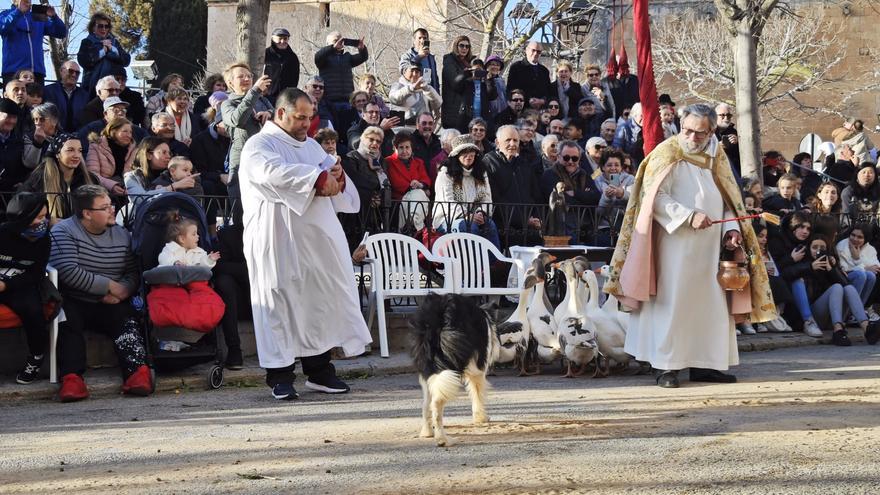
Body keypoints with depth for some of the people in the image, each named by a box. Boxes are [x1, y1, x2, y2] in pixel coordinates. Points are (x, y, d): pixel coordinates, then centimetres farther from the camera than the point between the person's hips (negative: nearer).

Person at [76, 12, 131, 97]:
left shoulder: (114, 42, 18)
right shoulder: (87, 42, 9)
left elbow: (127, 60, 7)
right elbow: (83, 61, -8)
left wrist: (112, 49, -4)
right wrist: (102, 51, -5)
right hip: (93, 85, -2)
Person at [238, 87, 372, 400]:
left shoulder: (310, 145, 19)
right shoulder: (259, 146, -4)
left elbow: (333, 176, 19)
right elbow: (273, 171, -25)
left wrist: (337, 177, -6)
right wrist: (319, 177, -24)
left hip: (316, 239, 7)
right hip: (278, 242, -7)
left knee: (321, 299, 8)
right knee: (280, 303, -4)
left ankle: (319, 371, 17)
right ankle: (280, 376, 3)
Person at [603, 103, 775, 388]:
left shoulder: (716, 159, 12)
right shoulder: (667, 154, -6)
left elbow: (727, 199, 16)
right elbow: (655, 197, -14)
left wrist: (732, 229, -1)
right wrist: (689, 216, -23)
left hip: (711, 246, 6)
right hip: (676, 244, -6)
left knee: (712, 305, 5)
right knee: (673, 302, -5)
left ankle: (704, 364, 11)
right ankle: (666, 366, 0)